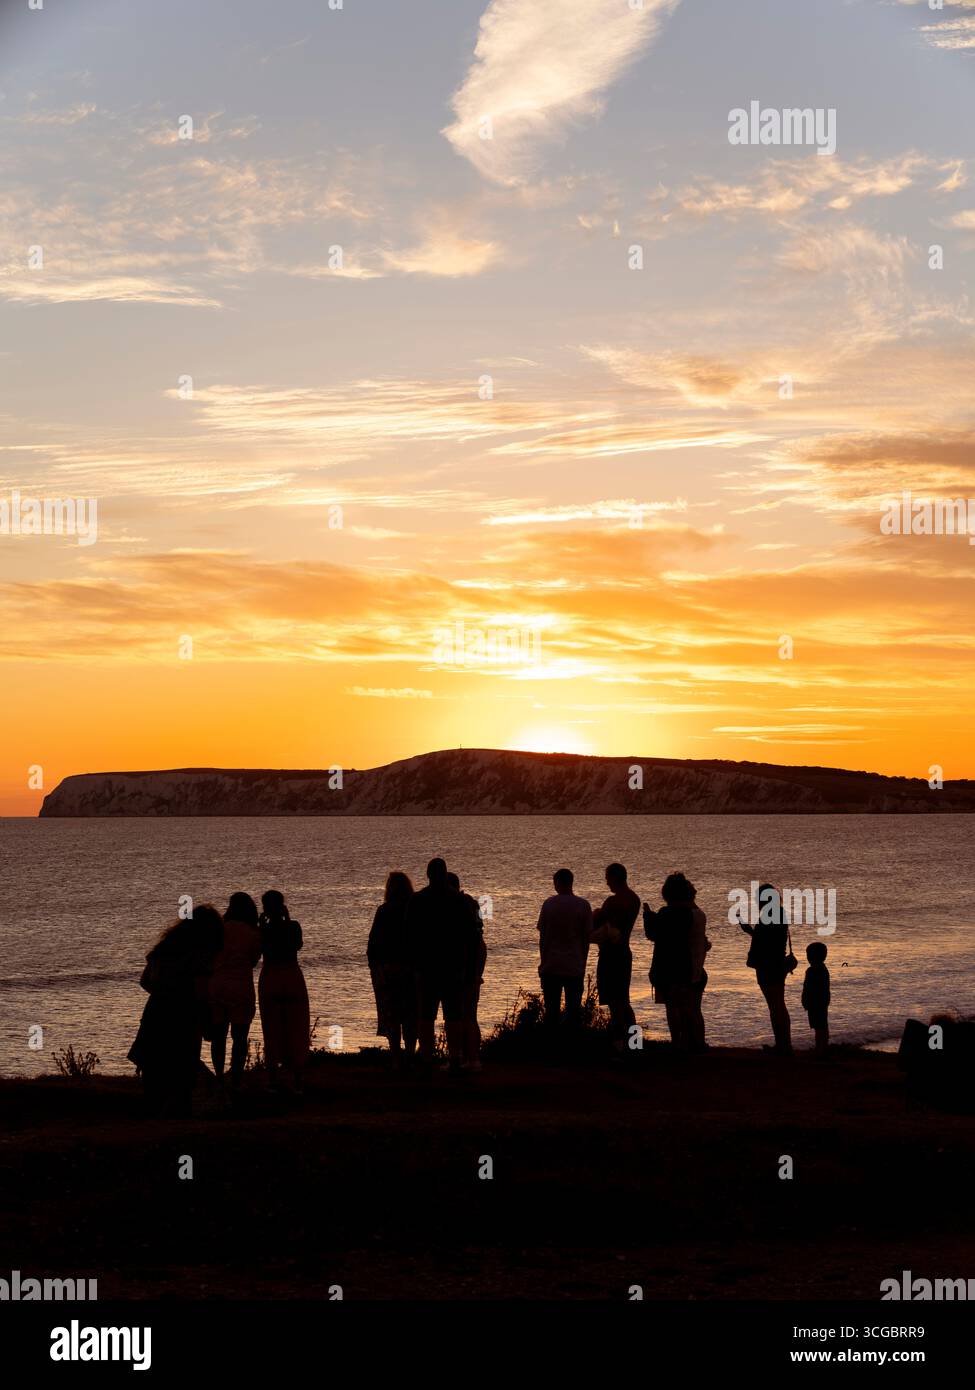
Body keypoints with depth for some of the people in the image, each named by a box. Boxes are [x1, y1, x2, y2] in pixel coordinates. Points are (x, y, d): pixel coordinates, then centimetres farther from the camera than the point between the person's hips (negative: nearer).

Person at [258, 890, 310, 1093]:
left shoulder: (263, 929, -7)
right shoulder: (293, 927, -6)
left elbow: (259, 949, 9)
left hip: (270, 980, 0)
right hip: (293, 978, 0)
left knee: (272, 1031, 7)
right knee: (296, 1030, 7)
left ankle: (273, 1079, 5)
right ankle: (296, 1080, 4)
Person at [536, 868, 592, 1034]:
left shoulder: (549, 904, -2)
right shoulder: (583, 905, -2)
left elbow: (542, 937, 1)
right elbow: (587, 938, 0)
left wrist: (542, 963, 11)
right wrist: (583, 963, 11)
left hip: (551, 966, 0)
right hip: (575, 967, 0)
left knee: (552, 1010, 6)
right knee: (573, 1009, 6)